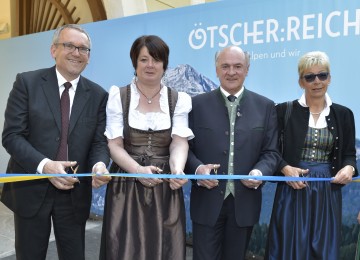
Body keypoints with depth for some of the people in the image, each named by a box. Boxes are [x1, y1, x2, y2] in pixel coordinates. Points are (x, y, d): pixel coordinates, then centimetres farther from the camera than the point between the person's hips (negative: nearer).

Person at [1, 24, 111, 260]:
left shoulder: (98, 95, 3)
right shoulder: (27, 82, -4)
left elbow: (100, 142, 0)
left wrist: (100, 165, -22)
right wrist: (44, 165, -24)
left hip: (75, 193, 2)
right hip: (31, 189, -1)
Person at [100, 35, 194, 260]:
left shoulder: (179, 100, 5)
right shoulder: (118, 96, 3)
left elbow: (179, 141, -7)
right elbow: (114, 145, -3)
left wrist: (177, 169, -28)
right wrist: (138, 170, -21)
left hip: (165, 189, 1)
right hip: (126, 188, 0)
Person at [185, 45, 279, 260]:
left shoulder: (265, 106, 4)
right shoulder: (198, 104, 1)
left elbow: (271, 152, 2)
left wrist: (260, 172, -18)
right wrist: (197, 168, -19)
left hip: (245, 202, 2)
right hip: (207, 202, -1)